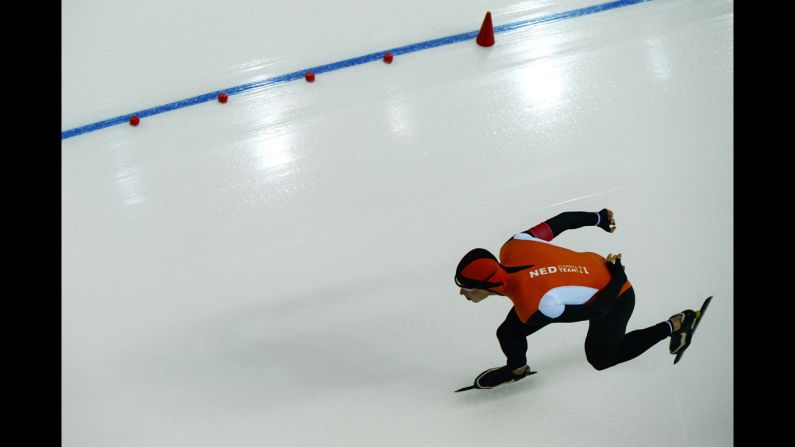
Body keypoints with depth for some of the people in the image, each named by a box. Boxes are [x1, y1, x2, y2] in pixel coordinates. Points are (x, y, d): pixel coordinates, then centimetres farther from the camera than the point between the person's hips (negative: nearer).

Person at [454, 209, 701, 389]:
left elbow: (596, 309, -26)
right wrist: (598, 218, 7)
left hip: (614, 298, -6)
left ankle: (673, 325, 34)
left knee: (601, 360, 25)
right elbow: (562, 220, -10)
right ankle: (516, 369, 42)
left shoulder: (534, 308, -41)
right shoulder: (510, 248, -24)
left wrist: (618, 275, -11)